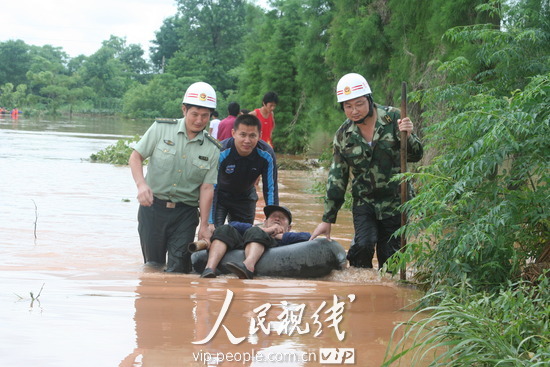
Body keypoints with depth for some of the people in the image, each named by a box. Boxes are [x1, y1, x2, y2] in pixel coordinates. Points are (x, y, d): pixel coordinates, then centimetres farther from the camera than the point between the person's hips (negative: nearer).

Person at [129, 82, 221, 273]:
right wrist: (141, 184, -17)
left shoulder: (212, 149, 1)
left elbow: (207, 188, -2)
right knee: (153, 264, 4)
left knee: (178, 268, -5)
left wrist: (204, 226, -7)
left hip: (185, 213, 0)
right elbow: (135, 157, 2)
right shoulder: (161, 128, -1)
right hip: (153, 206, 0)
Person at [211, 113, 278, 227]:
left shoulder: (266, 155, -25)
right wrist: (210, 222, -37)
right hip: (220, 196, -3)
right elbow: (211, 187, -31)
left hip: (246, 197, 3)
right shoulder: (221, 153, -34)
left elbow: (270, 189, -17)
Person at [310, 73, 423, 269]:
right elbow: (336, 179, 7)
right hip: (364, 202, 1)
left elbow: (415, 156, 0)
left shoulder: (393, 118, -4)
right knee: (363, 246, -20)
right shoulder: (343, 135, 2)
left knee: (389, 256, 0)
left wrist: (407, 136, -22)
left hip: (395, 201, -1)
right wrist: (327, 219, 5)